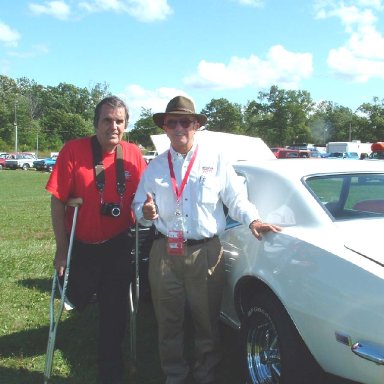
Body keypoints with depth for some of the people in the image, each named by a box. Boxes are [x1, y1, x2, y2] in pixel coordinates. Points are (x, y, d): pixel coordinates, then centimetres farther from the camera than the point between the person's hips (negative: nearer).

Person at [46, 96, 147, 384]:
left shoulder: (133, 155, -6)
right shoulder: (74, 151, -15)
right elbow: (58, 201, -13)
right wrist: (62, 249, -12)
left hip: (118, 248, 2)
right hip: (81, 247, -2)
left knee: (115, 315, 10)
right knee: (77, 301, 16)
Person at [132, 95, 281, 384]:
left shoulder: (216, 159, 3)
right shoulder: (155, 166, 9)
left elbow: (235, 198, 2)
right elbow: (138, 206, 11)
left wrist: (252, 219, -14)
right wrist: (146, 213, -12)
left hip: (205, 253, -2)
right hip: (164, 254, 2)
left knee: (207, 322, 9)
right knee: (169, 322, 12)